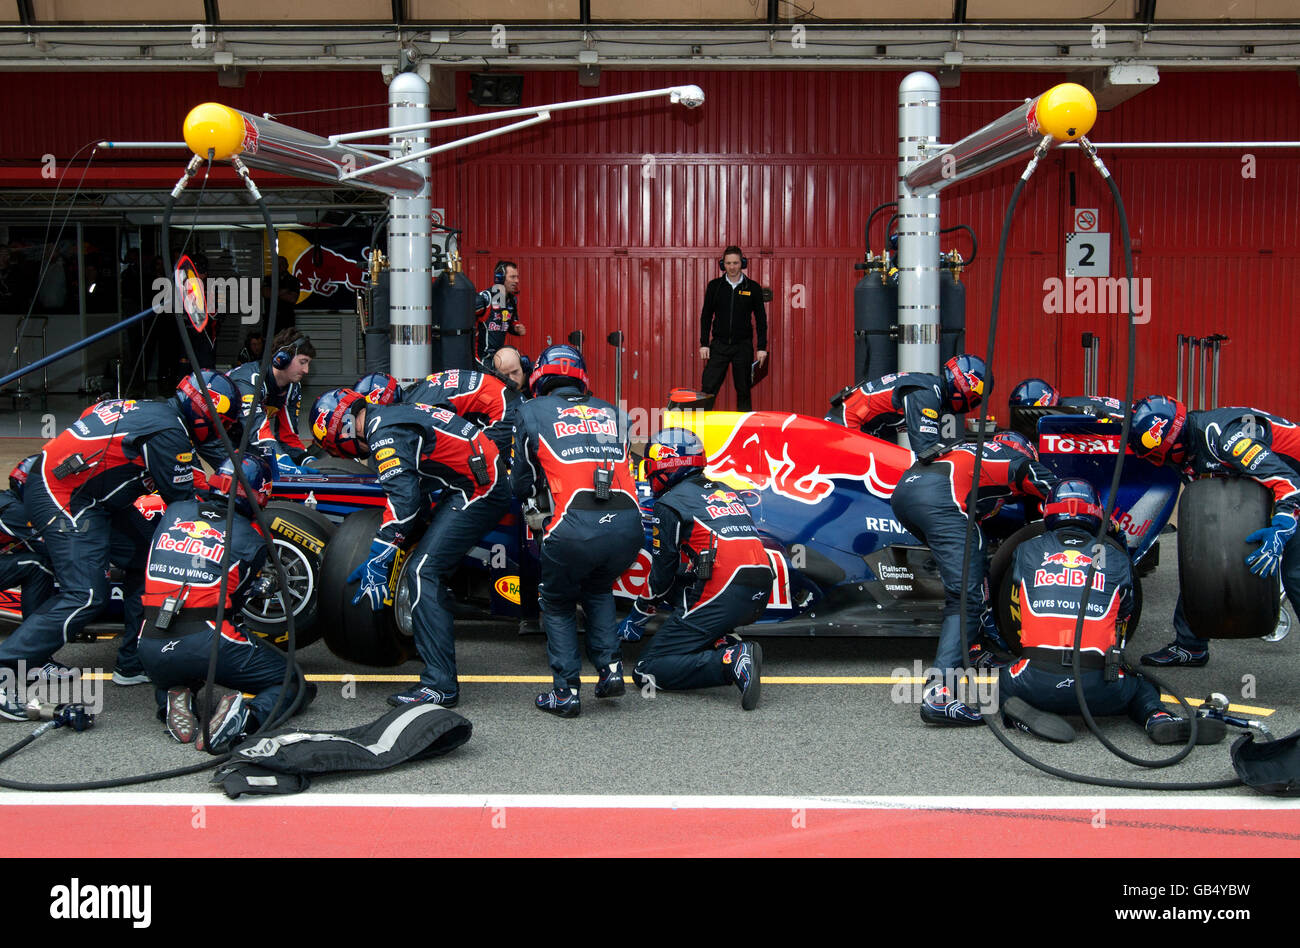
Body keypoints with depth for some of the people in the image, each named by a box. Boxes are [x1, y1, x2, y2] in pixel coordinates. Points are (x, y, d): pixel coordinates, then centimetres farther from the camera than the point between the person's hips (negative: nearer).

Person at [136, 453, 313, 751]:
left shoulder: (174, 512, 12)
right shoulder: (250, 539, 2)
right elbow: (232, 599, 10)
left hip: (151, 652, 5)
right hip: (205, 644, -5)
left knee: (170, 675, 40)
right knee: (292, 683, 10)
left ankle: (172, 700, 6)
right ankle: (247, 715, -19)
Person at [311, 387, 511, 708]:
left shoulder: (385, 434, -13)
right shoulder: (394, 415, 19)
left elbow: (404, 497, -21)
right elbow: (416, 488, 23)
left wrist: (377, 561, -18)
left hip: (479, 489, -11)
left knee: (422, 571, -14)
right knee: (434, 571, 15)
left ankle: (440, 684, -16)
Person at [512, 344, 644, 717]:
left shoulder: (532, 411, 14)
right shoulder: (609, 411, 24)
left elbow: (521, 483, 19)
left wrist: (534, 504, 39)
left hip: (574, 528, -3)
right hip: (628, 524, 4)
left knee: (558, 605, 22)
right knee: (599, 591, 33)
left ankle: (566, 692, 16)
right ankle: (610, 668, 22)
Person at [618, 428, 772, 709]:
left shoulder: (670, 504, 2)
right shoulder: (725, 491, 23)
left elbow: (662, 573, 8)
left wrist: (638, 615, 25)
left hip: (723, 596, -8)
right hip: (759, 597, 8)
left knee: (646, 673, -1)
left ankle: (732, 660, -20)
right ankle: (723, 644, 7)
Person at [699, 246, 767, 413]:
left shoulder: (753, 288, 2)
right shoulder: (714, 286, 4)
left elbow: (761, 319, 5)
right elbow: (706, 316, 8)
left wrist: (762, 347, 0)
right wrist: (704, 344, 1)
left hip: (743, 346, 0)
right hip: (719, 345, 0)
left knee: (743, 391, 6)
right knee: (708, 388, -5)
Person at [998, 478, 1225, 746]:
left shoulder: (1026, 551, 16)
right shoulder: (1117, 560, 16)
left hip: (1038, 681, -1)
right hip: (1098, 690, 1)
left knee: (1001, 677, 29)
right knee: (1141, 686, 31)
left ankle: (1020, 716, -4)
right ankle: (1157, 716, -3)